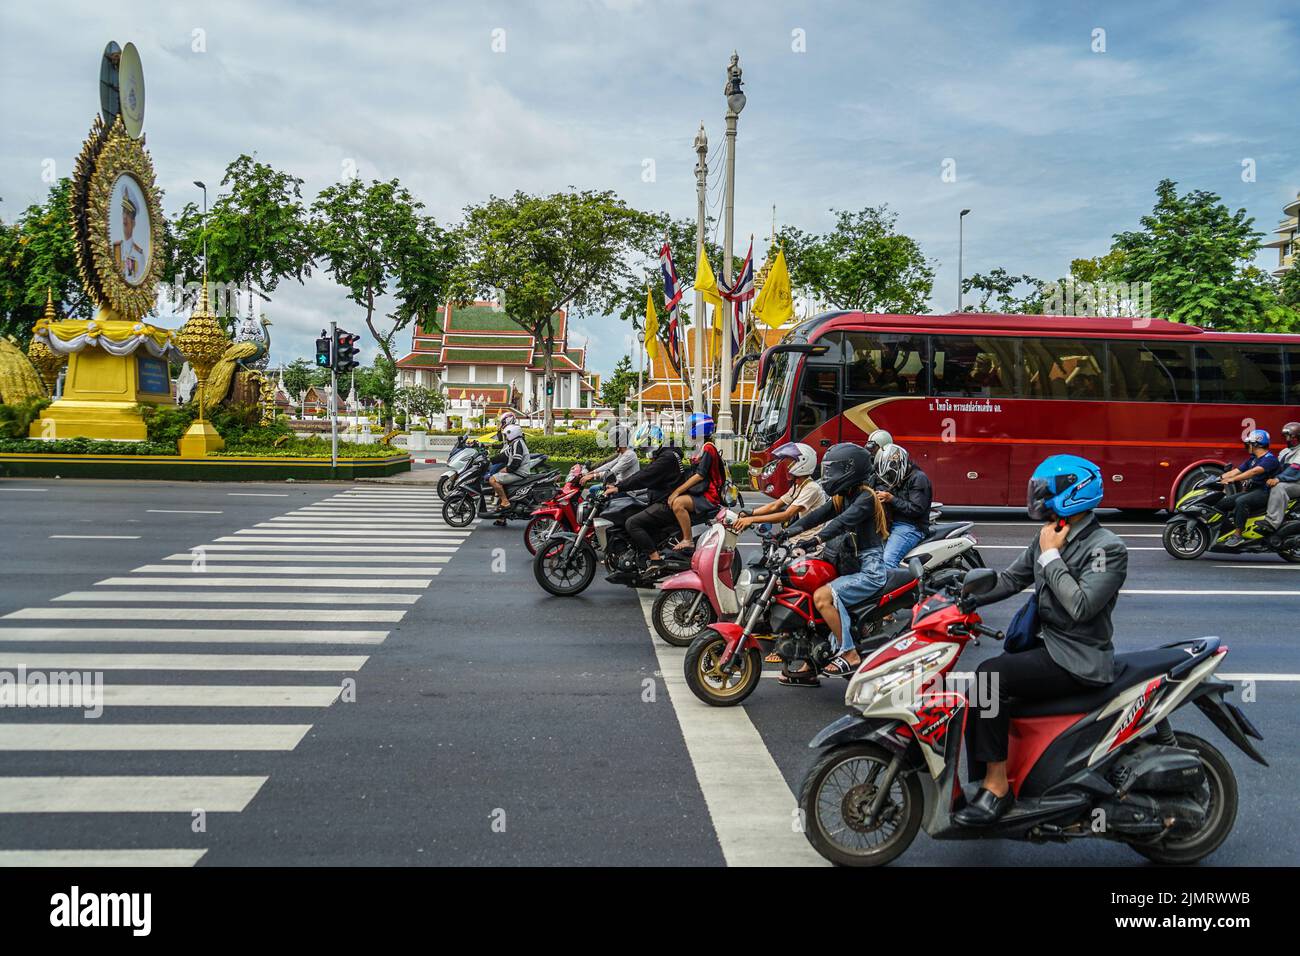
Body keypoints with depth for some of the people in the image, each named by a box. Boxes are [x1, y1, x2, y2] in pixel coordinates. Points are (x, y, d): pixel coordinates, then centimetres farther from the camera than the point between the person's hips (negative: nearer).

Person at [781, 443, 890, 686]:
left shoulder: (866, 496, -12)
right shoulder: (843, 497, 13)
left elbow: (843, 522, -27)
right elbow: (818, 515, 4)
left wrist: (816, 539, -40)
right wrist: (787, 532, -10)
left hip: (870, 569, -9)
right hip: (853, 566, 9)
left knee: (822, 597, -26)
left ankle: (850, 654, -17)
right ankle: (809, 668, 9)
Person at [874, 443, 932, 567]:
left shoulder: (918, 478, -8)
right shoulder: (897, 478, 18)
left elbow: (916, 509, -16)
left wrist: (892, 499, -18)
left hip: (911, 526, -9)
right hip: (891, 523, 9)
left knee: (887, 561, -28)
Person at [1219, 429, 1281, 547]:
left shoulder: (1269, 459, -12)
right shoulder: (1252, 459, 18)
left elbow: (1254, 471, -28)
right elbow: (1236, 471, 14)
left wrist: (1233, 479, -34)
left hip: (1264, 492, -9)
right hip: (1252, 490, 10)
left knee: (1240, 501, -33)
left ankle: (1238, 535, -32)